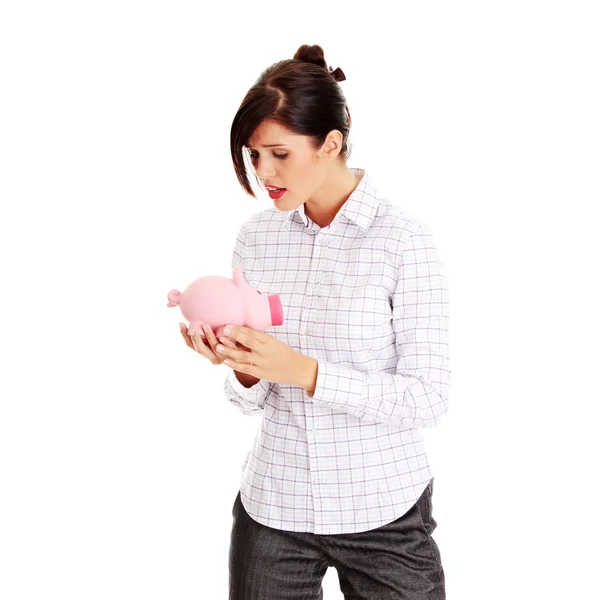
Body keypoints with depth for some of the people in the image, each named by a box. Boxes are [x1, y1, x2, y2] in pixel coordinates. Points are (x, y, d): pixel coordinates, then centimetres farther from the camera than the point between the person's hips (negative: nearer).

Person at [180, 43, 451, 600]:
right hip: (272, 507, 4)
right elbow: (255, 402, 3)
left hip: (381, 511, -3)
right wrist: (240, 366, -19)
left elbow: (428, 397, -15)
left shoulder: (402, 239, -13)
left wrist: (306, 372, -24)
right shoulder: (255, 237, 0)